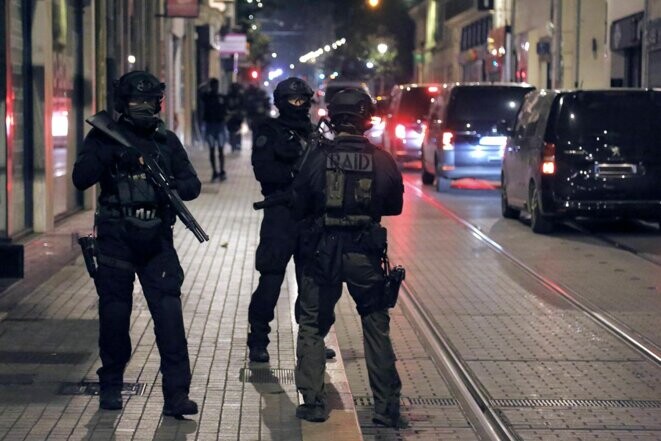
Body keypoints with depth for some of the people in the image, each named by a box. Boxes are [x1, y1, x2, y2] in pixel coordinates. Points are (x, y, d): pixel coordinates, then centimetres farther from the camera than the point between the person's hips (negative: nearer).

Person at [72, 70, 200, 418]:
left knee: (169, 314, -8)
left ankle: (176, 394, -8)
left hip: (157, 240, 1)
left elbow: (193, 184, 6)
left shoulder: (167, 141, 9)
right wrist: (106, 154, -24)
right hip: (115, 240, -1)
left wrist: (174, 186, -16)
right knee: (114, 314, 6)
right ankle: (111, 386, 25)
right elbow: (81, 179, -9)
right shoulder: (105, 137, 2)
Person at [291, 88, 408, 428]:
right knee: (377, 327, 12)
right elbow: (394, 207, 6)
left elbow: (299, 206, 0)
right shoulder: (383, 161, -8)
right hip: (366, 254, 1)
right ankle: (387, 407, 12)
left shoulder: (318, 158, -10)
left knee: (312, 326, 14)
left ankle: (313, 403, 11)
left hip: (323, 251, -1)